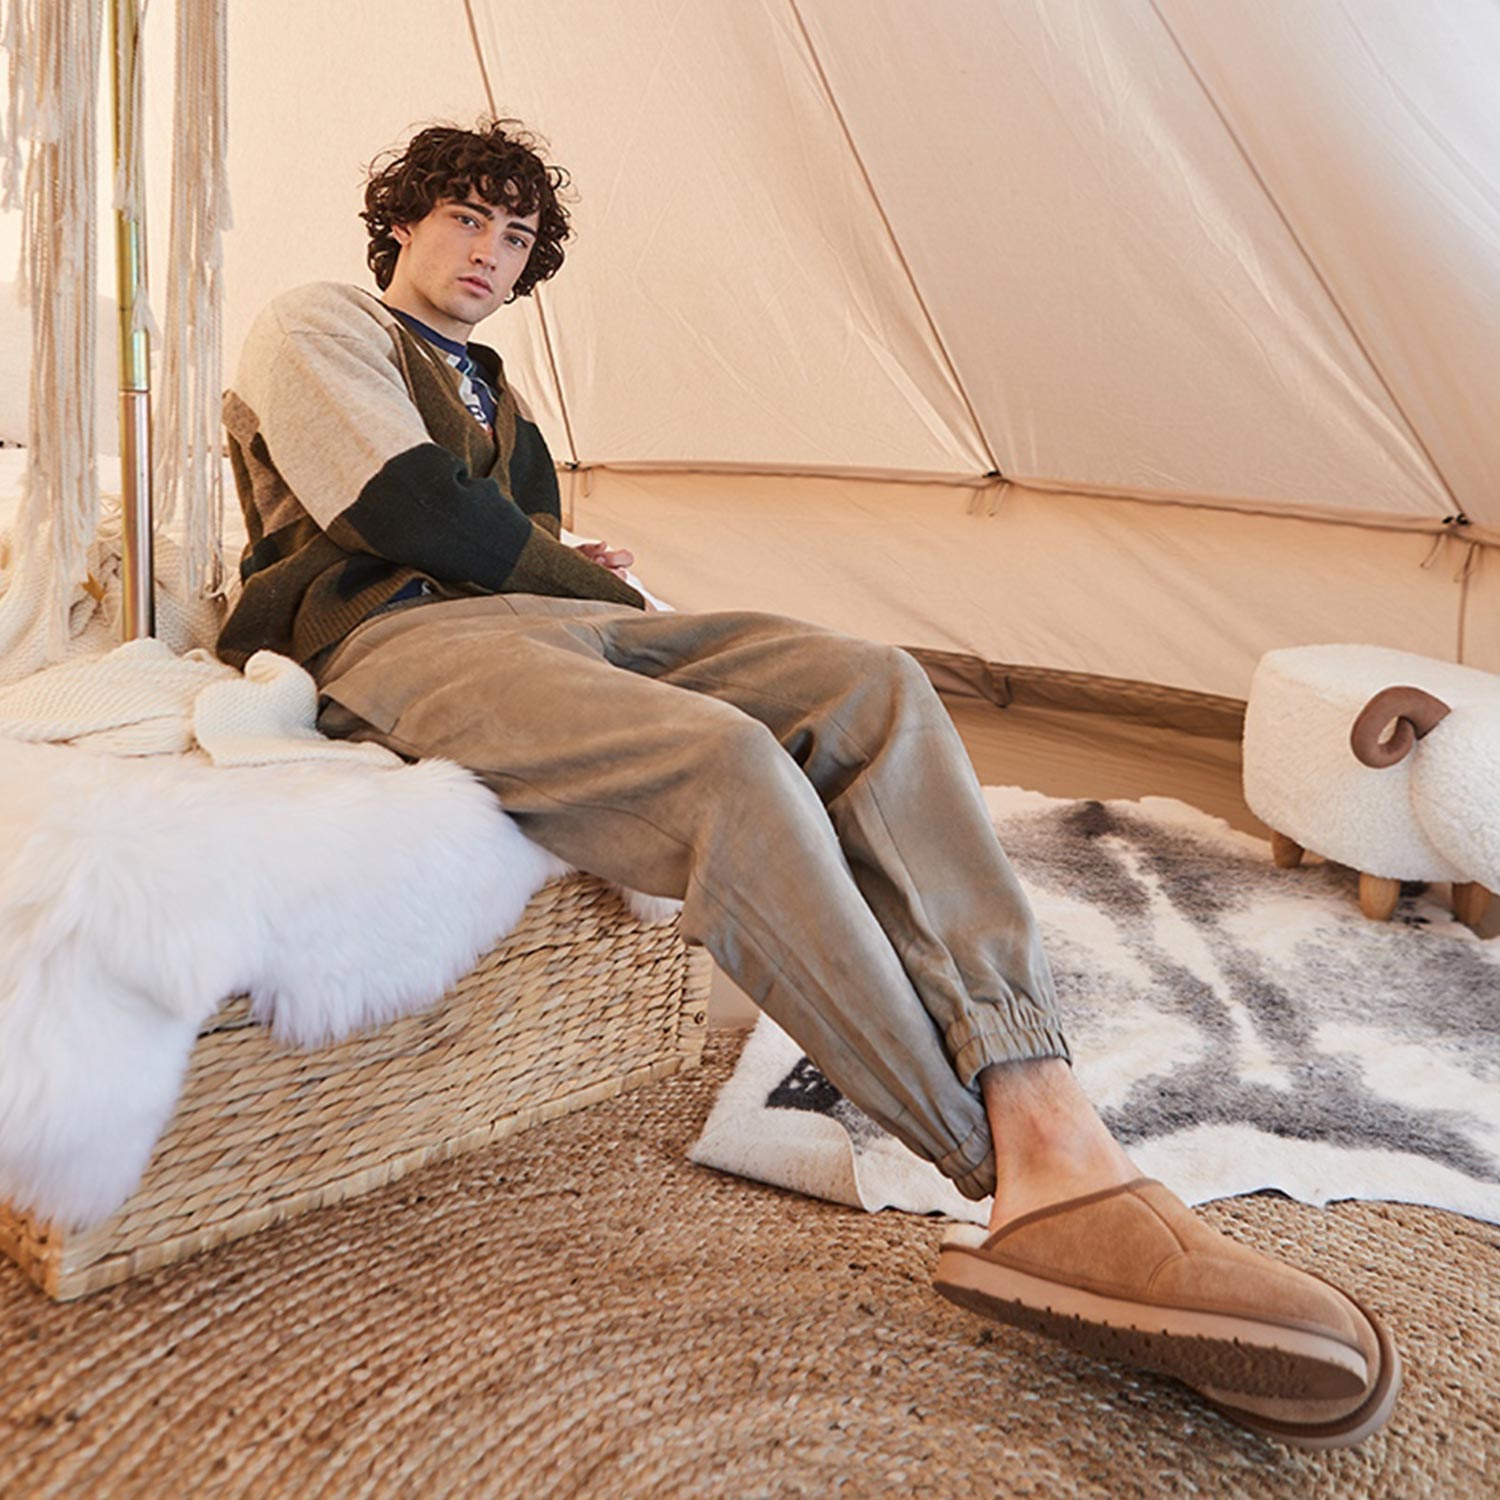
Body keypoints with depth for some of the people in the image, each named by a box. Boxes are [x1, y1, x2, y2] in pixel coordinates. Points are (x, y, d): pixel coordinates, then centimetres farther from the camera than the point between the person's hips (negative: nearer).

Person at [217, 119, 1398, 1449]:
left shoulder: (495, 400, 36)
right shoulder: (313, 329, 13)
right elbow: (408, 512, -4)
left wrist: (576, 566, 2)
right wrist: (587, 581, 2)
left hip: (545, 618, 7)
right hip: (402, 642, -7)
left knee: (867, 686, -19)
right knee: (727, 763, -36)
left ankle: (1060, 1152, -33)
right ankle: (1031, 1183, -31)